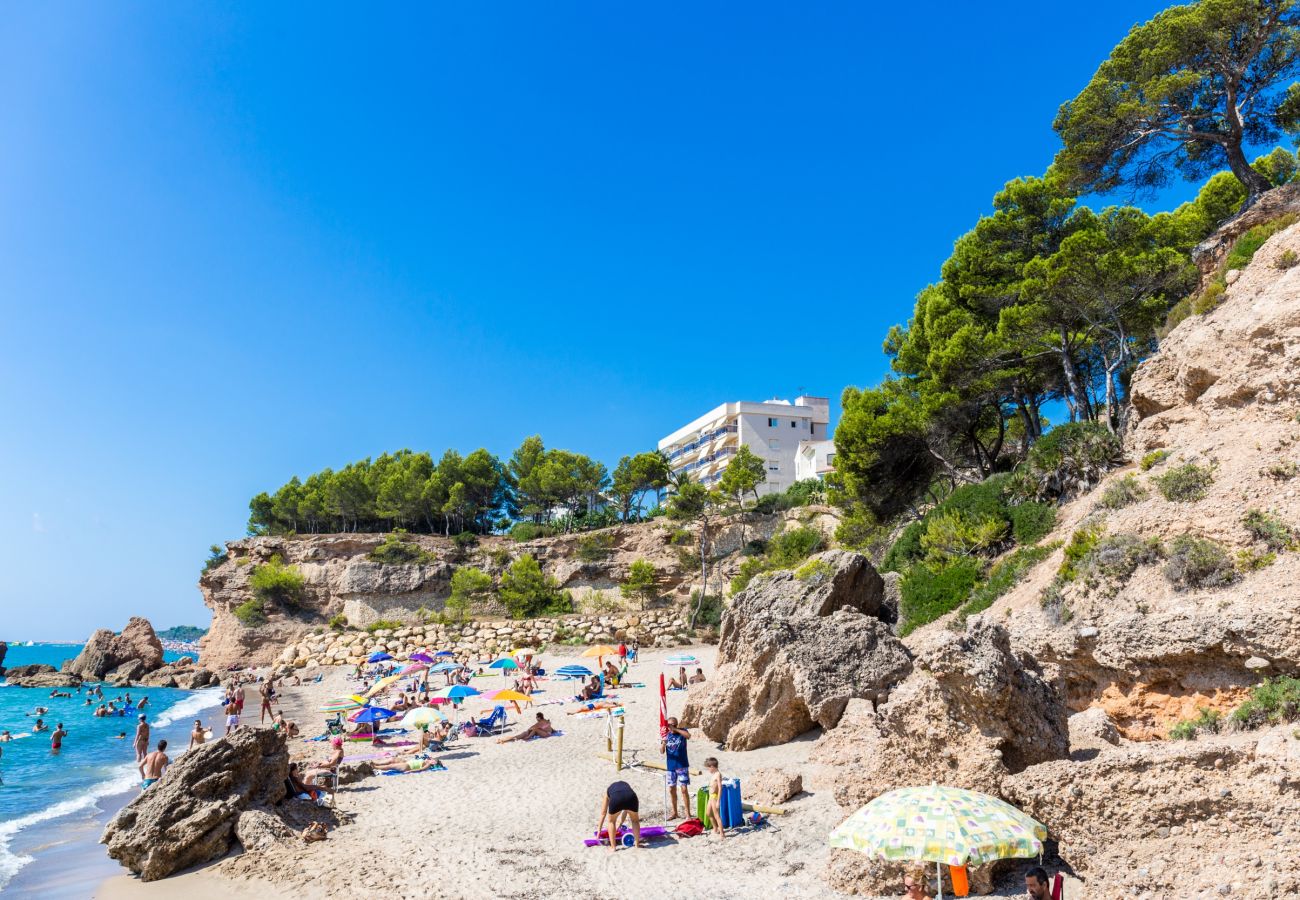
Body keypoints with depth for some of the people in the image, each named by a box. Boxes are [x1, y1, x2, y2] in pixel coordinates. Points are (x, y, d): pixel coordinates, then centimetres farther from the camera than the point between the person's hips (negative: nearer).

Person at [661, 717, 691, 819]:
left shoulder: (682, 731, -5)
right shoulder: (666, 735, 4)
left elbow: (688, 735, -28)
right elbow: (662, 752, 0)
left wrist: (675, 729, -30)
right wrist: (663, 744, -21)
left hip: (682, 765, -4)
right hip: (671, 766, 4)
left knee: (684, 789, -8)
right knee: (672, 789, 11)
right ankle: (674, 813, 26)